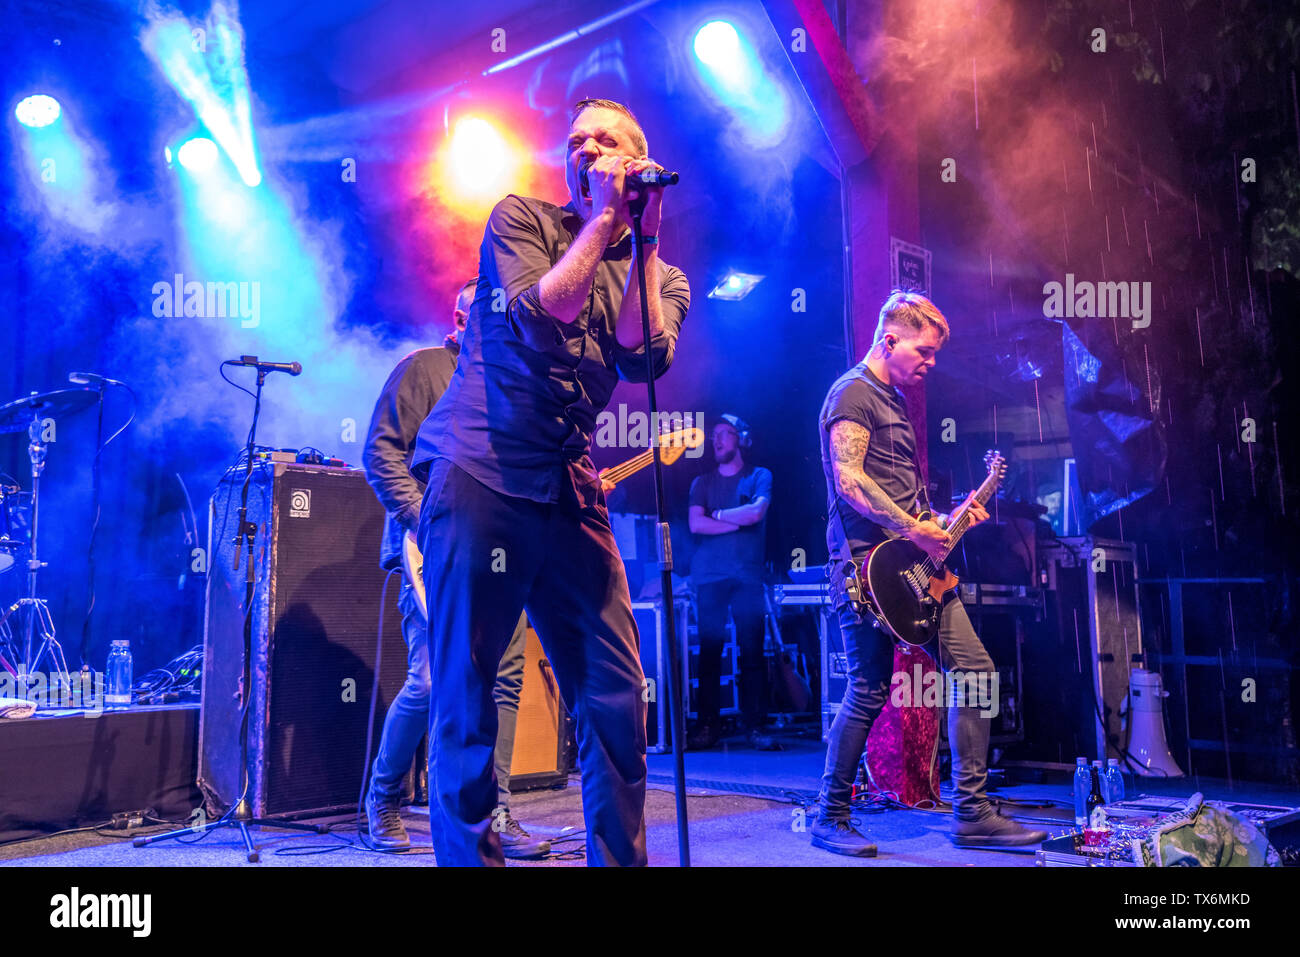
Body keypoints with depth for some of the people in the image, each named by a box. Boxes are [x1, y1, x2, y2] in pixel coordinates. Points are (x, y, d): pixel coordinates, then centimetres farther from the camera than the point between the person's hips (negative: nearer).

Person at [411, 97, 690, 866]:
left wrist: (645, 237, -5)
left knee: (618, 701, 2)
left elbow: (642, 357, -7)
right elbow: (538, 316, -12)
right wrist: (604, 217, -7)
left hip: (573, 495, 4)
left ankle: (621, 858, 17)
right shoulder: (522, 221, 7)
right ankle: (470, 854, 15)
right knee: (466, 699, 0)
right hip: (478, 476, -3)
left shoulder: (661, 278, 15)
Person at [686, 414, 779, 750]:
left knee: (752, 651, -5)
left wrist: (717, 514, 2)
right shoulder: (702, 483, 17)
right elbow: (696, 524, 2)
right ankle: (706, 726, 1)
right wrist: (738, 520, -4)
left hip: (747, 574, -1)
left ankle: (754, 726, -1)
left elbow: (756, 513, -7)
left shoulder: (759, 477, 11)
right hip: (710, 575, 2)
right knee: (709, 651, -1)